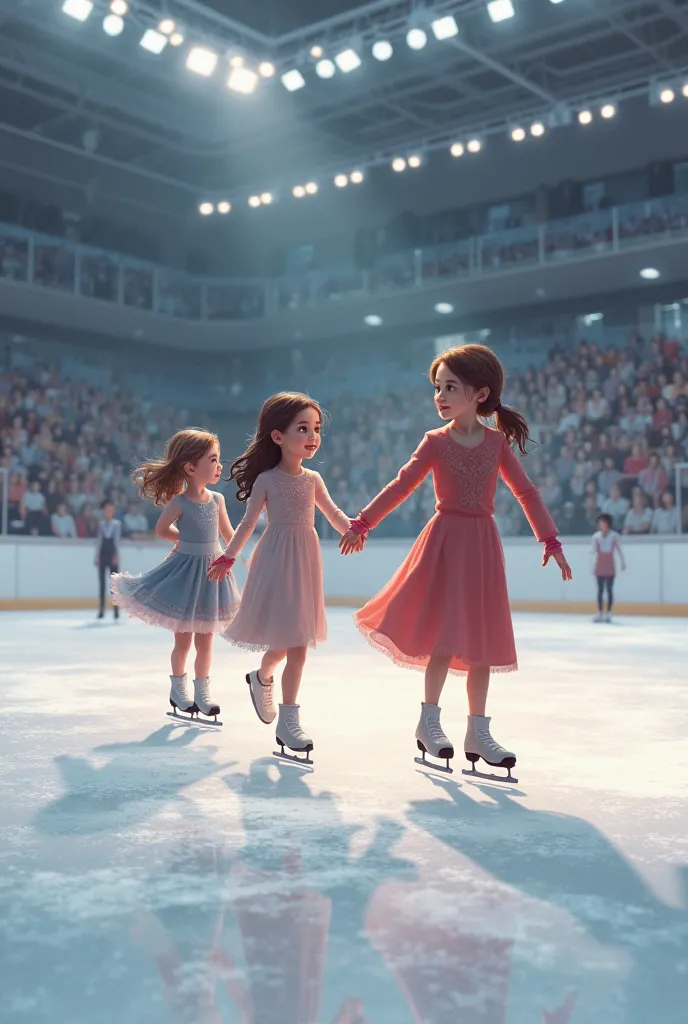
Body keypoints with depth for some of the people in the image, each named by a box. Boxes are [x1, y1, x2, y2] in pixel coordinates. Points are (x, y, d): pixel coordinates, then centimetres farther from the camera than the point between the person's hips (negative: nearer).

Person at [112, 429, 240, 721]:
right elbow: (161, 530, 3)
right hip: (185, 570, -4)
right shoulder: (179, 502, -14)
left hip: (210, 572, 4)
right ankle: (178, 689, 26)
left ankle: (201, 691, 23)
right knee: (183, 639, 7)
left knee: (205, 640, 10)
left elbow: (229, 535, 10)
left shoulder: (217, 500, -1)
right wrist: (187, 540, 7)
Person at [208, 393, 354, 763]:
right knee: (294, 642, -7)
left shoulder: (312, 479, 8)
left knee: (296, 640, 8)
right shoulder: (267, 479, -4)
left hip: (305, 559, 5)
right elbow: (249, 521, -2)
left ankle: (262, 677, 37)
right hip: (278, 559, -5)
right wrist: (228, 556, -8)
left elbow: (333, 513, 6)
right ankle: (288, 718, 5)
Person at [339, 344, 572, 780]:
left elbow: (527, 491, 7)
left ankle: (478, 731, 14)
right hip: (445, 540, -3)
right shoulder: (435, 441, -2)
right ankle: (429, 721, 6)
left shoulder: (498, 441, 3)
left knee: (481, 637, 6)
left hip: (482, 545, 3)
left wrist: (550, 540, 4)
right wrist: (362, 524, -6)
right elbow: (401, 487, -2)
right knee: (446, 635, -8)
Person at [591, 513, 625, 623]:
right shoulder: (596, 536, 0)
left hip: (610, 566, -1)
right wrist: (593, 566, -5)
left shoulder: (614, 535, -2)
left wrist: (623, 562, 0)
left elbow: (619, 550, 1)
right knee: (600, 589, 2)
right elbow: (594, 552, -1)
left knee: (609, 589, 0)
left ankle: (608, 613, 4)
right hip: (600, 566, 1)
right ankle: (600, 613, 5)